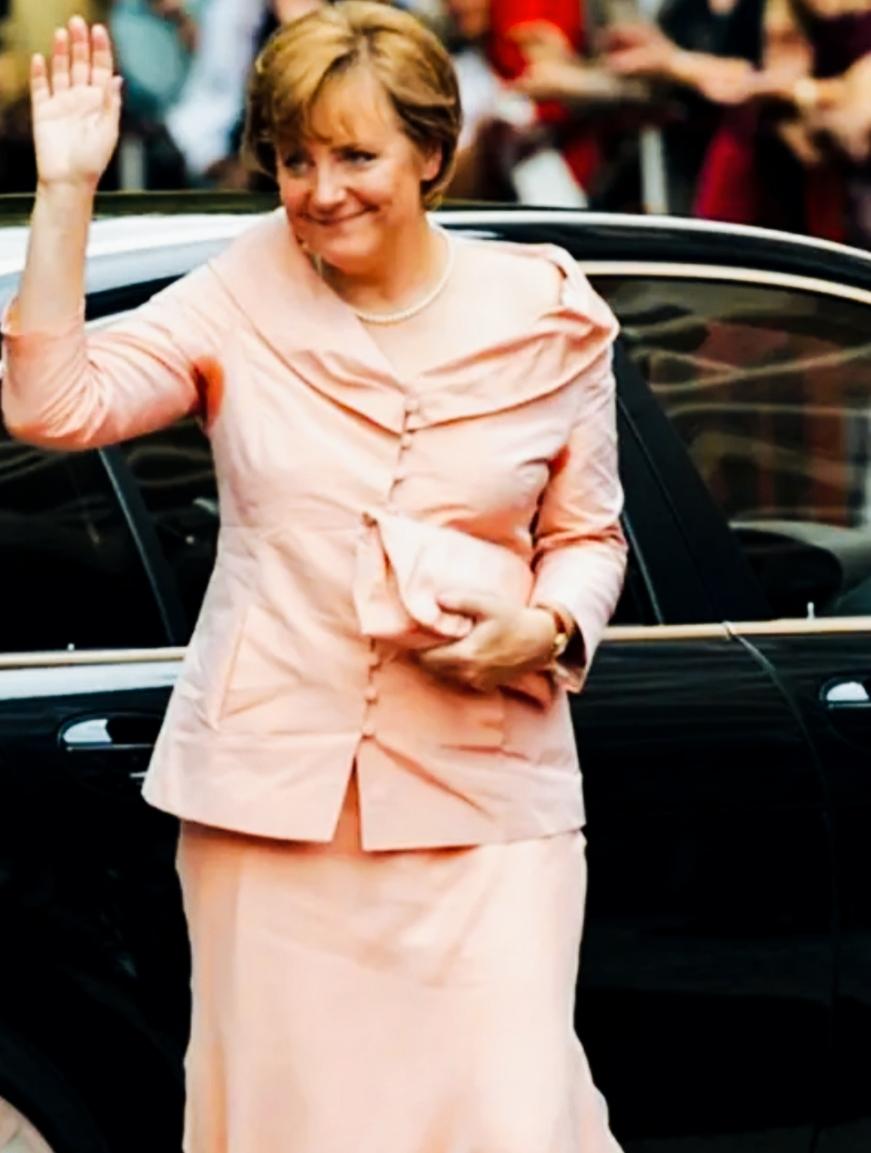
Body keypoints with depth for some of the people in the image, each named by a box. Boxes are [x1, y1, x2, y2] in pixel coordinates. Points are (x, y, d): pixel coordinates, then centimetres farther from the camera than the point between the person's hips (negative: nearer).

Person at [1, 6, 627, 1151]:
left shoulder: (546, 318, 3)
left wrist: (548, 630, -9)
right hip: (270, 785, 1)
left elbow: (588, 535, 13)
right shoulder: (242, 297, 1)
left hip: (482, 795, -1)